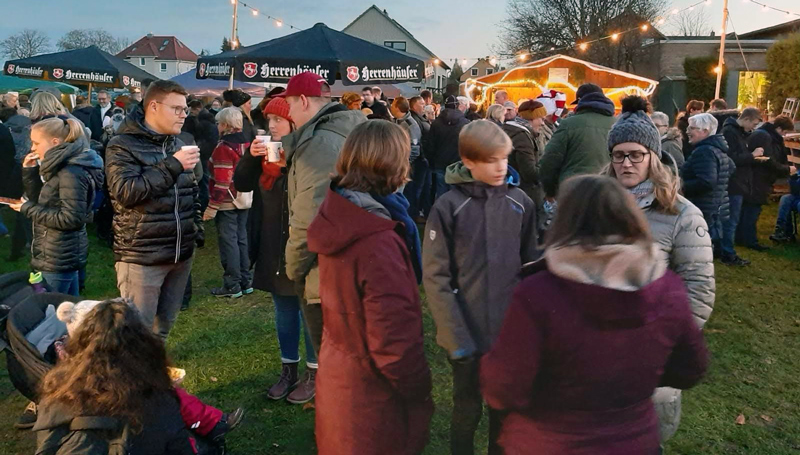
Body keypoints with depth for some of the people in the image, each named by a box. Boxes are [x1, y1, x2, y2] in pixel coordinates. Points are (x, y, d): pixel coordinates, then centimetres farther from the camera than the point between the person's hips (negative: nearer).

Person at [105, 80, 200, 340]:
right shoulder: (122, 145, -7)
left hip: (181, 253, 7)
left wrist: (194, 226, 13)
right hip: (141, 256, -6)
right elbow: (125, 192, -21)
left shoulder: (178, 144, 15)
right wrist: (172, 166, -20)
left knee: (164, 325, 16)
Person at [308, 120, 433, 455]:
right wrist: (419, 390, -14)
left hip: (338, 374, 8)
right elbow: (394, 341, -30)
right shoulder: (378, 243, -31)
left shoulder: (337, 217, -4)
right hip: (372, 392, -8)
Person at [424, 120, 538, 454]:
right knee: (467, 409, 15)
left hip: (511, 331, 2)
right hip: (467, 334, -2)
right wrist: (456, 337, -14)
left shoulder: (521, 203, -3)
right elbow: (436, 277, -10)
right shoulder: (448, 207, -11)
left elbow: (530, 266, 4)